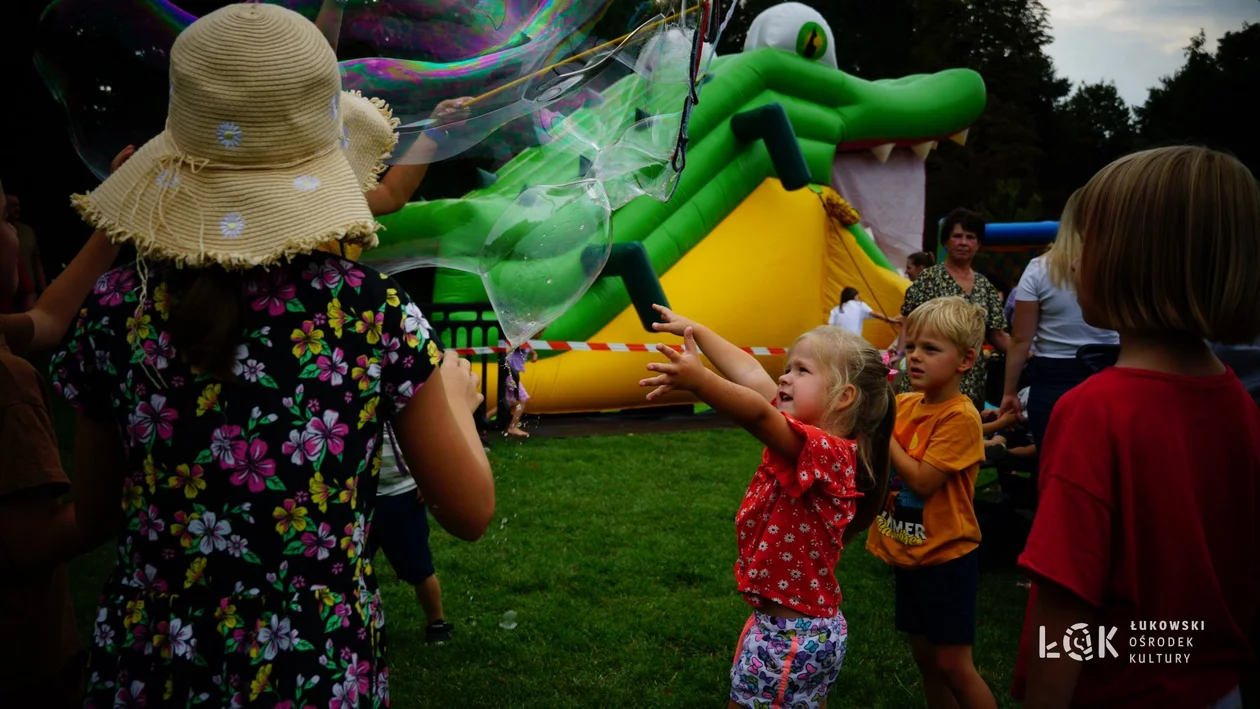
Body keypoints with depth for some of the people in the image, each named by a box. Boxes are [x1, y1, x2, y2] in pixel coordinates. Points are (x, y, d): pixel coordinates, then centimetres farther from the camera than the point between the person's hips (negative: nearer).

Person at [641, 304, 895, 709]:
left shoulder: (826, 452, -24)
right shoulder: (812, 442, 1)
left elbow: (759, 414, -42)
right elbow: (751, 374, 4)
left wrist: (698, 380, -56)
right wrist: (694, 329, 8)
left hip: (792, 634, -8)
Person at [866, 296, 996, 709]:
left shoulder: (960, 417, -19)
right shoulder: (904, 404, 2)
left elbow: (921, 481, -25)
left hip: (946, 557, -7)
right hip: (909, 553, 7)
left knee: (953, 664, 0)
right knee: (924, 656, 17)